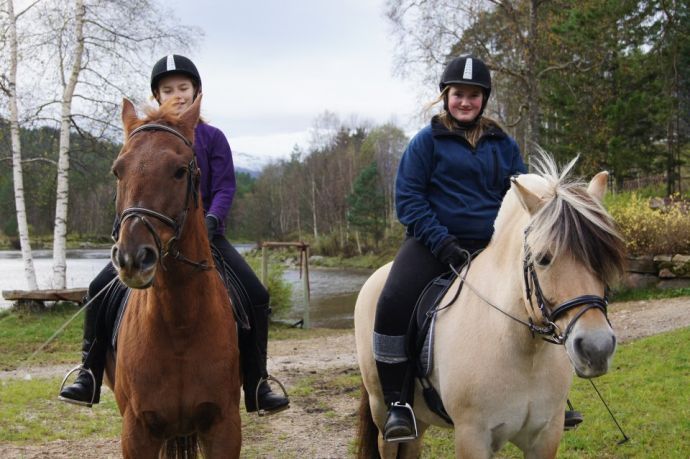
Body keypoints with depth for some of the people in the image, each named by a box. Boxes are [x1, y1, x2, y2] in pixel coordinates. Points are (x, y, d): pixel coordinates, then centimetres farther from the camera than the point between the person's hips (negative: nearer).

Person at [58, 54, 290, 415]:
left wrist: (211, 220, -21)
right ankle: (90, 375, -2)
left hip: (204, 232, -1)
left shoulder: (212, 137, 2)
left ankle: (257, 386, -7)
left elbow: (224, 188, -3)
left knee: (256, 295, -16)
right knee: (100, 288, -13)